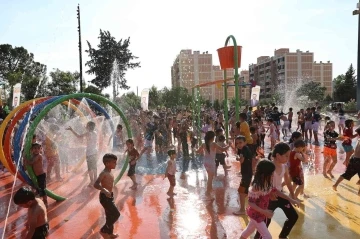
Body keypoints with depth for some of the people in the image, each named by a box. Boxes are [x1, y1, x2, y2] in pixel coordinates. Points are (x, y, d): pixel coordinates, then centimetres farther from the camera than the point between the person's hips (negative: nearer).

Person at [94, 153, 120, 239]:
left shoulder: (110, 172, 6)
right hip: (105, 197, -9)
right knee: (116, 214, -6)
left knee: (110, 215, 19)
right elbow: (95, 184, -32)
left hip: (109, 196, 9)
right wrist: (104, 190, -44)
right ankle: (104, 230, 10)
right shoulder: (104, 173, -22)